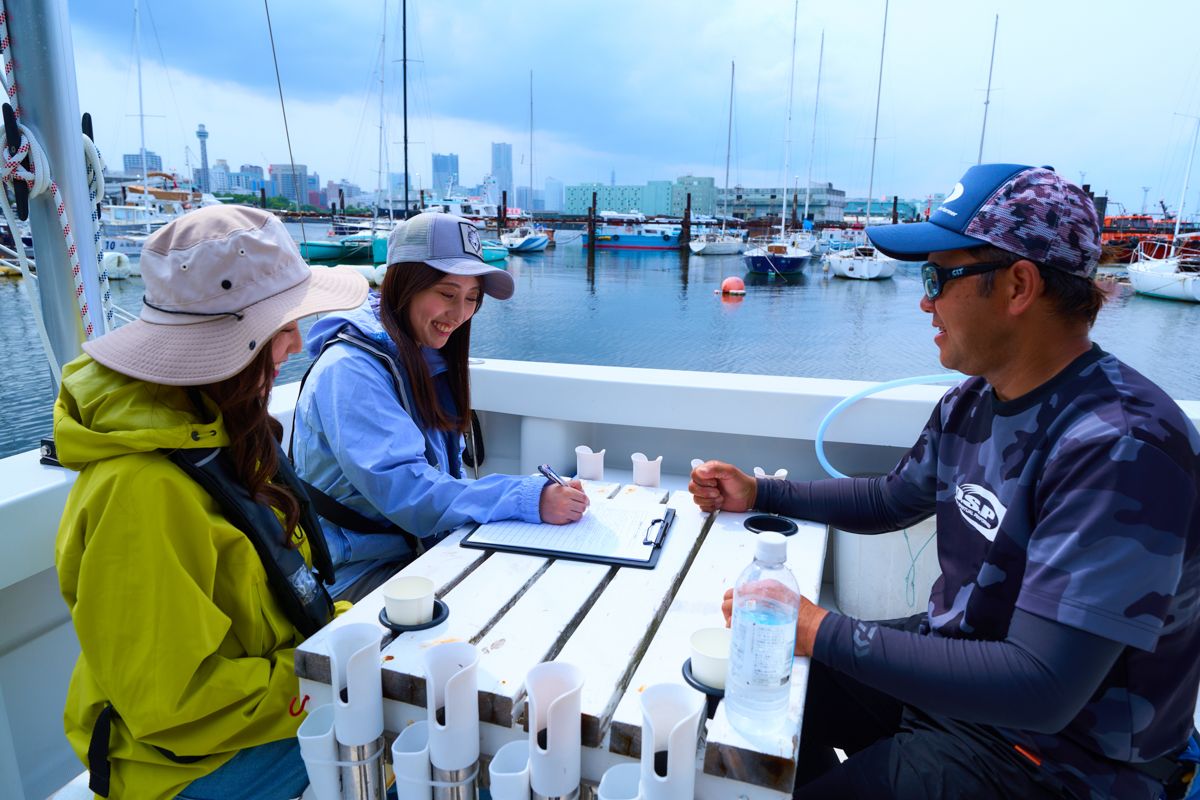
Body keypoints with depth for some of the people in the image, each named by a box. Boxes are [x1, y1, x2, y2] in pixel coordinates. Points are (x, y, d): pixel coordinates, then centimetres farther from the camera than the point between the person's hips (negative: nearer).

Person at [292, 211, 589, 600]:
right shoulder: (350, 370, -18)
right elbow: (402, 491, -27)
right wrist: (529, 499, -32)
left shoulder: (429, 360, 9)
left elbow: (446, 475, 8)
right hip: (357, 575, -7)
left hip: (421, 551, 8)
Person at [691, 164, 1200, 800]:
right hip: (949, 658, 8)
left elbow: (1041, 690, -33)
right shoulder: (972, 402, -1)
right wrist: (759, 494, 5)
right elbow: (892, 499, 14)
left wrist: (824, 634, -30)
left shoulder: (1120, 448, -30)